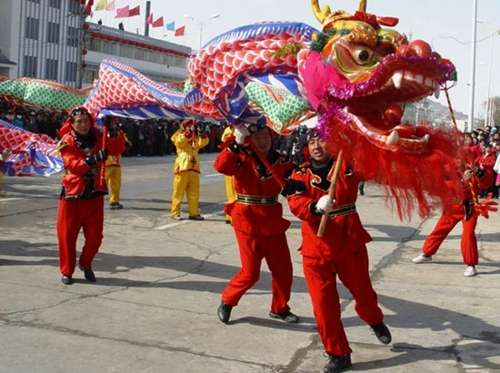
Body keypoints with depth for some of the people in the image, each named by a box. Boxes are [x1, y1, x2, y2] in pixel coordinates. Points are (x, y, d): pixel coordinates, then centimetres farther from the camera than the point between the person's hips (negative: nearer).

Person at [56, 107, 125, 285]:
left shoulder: (98, 138, 3)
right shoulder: (67, 142, -6)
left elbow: (118, 149, -10)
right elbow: (74, 165, -21)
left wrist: (113, 133, -25)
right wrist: (95, 158, -33)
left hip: (95, 194, 3)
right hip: (72, 194, -3)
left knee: (95, 236, 6)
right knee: (67, 235, 2)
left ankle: (86, 264, 31)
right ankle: (67, 271, 18)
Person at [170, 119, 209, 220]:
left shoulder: (196, 140, 19)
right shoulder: (179, 137, 3)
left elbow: (204, 142, 2)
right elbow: (181, 140, -19)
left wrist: (203, 134, -13)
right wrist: (189, 131, -27)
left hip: (194, 169, 6)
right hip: (182, 168, -6)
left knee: (194, 193, 8)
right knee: (178, 192, -1)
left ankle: (194, 213, 15)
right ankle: (175, 213, 5)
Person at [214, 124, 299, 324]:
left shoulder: (281, 161, 3)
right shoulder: (242, 159, -9)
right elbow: (220, 166, -28)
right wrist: (236, 143, -38)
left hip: (273, 222, 5)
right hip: (247, 222, -5)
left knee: (283, 269, 10)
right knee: (250, 272, -1)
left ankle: (279, 308, 30)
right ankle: (227, 301, 24)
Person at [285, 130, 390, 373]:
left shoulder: (347, 165, 1)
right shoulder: (301, 175, 0)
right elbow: (295, 204, -16)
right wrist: (316, 207, -36)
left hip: (350, 242, 0)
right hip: (316, 247, 0)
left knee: (362, 291, 15)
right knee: (323, 303, 1)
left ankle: (375, 322, 50)